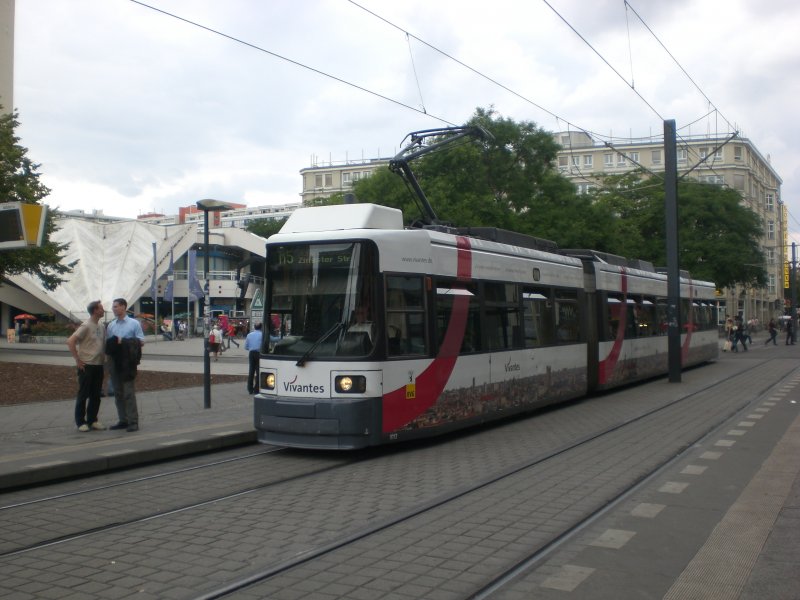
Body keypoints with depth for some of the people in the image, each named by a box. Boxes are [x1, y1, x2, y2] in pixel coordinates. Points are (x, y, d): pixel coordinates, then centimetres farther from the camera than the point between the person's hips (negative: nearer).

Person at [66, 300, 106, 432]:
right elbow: (70, 342, -16)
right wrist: (77, 360, -14)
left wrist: (103, 359, 9)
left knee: (96, 395, 11)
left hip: (98, 365, 7)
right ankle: (80, 422, 8)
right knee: (83, 395, 1)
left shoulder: (101, 326, 10)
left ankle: (92, 420, 20)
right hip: (86, 365, -7)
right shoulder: (86, 326, -12)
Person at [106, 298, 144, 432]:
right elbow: (107, 343, 16)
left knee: (129, 391, -8)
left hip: (127, 362, -5)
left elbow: (141, 342, -2)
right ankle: (123, 420, 15)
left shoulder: (134, 324, 1)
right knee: (118, 392, 8)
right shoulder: (111, 325, 14)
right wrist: (110, 346, -6)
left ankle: (133, 422, -6)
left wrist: (124, 341, -13)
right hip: (114, 361, 5)